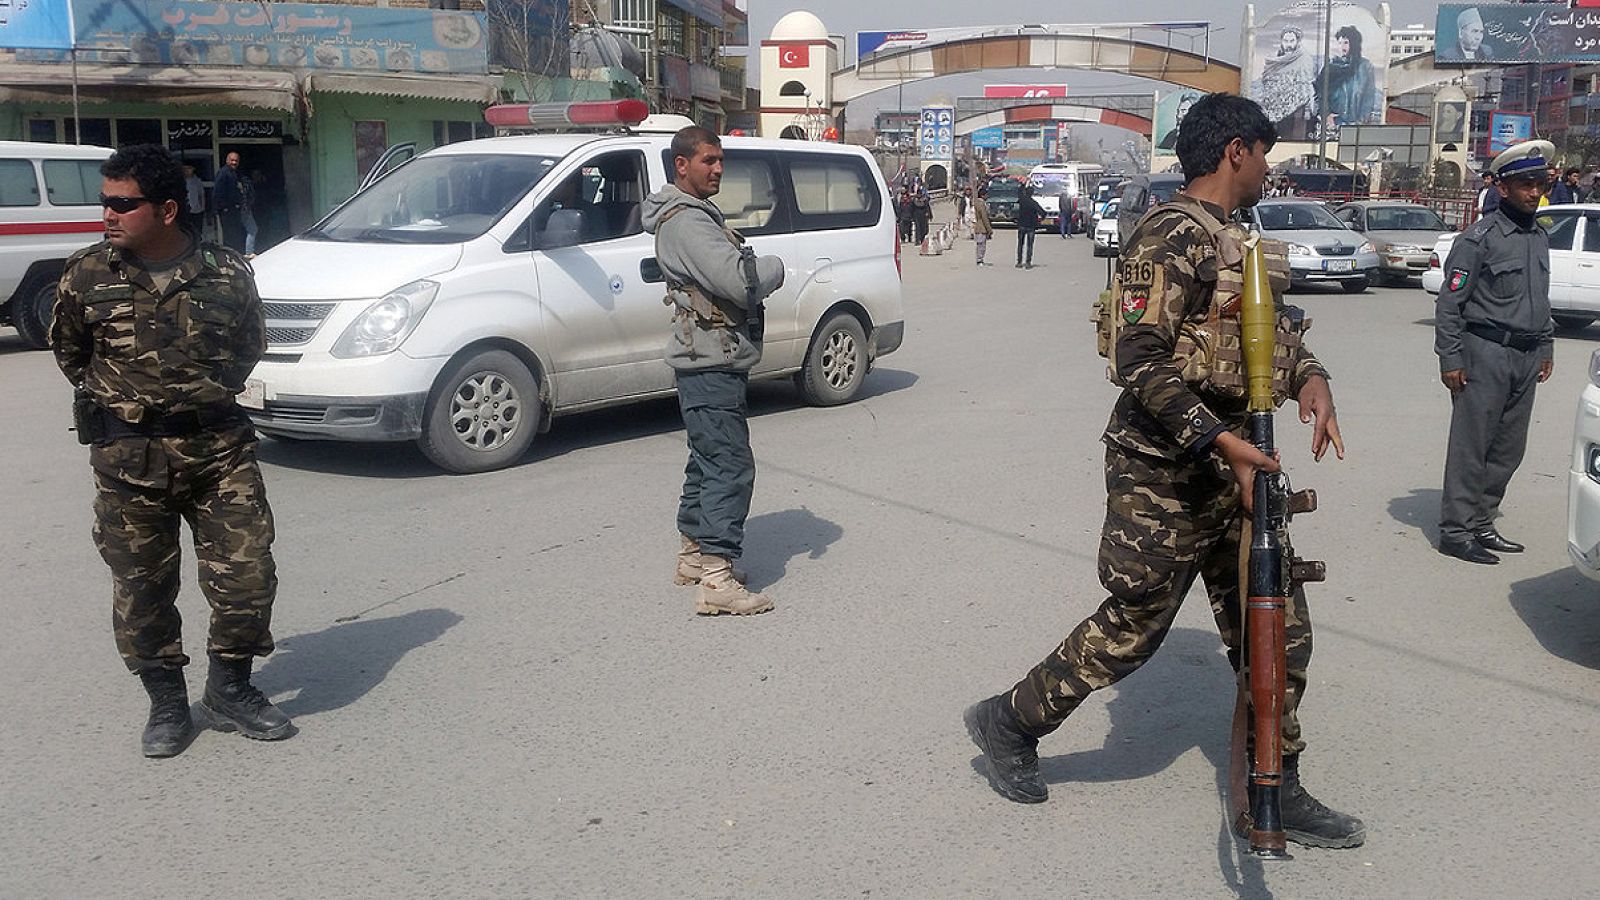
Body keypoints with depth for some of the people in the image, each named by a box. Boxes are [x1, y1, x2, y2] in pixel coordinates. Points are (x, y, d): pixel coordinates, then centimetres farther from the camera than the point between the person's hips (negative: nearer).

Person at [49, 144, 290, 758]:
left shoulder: (227, 273, -3)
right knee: (141, 588, 7)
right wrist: (115, 399, 13)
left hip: (220, 447, 0)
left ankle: (229, 691, 20)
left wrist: (213, 393, 10)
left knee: (246, 573, -1)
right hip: (127, 458, 0)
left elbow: (251, 343, 15)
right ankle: (166, 703, 24)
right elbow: (68, 351, 16)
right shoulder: (86, 275, -1)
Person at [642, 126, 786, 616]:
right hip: (711, 363, -11)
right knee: (731, 465, -12)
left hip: (706, 360, 11)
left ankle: (694, 552, 30)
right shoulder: (686, 221, -17)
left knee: (707, 460, 19)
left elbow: (730, 276, 19)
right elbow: (739, 282, -26)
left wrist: (755, 268, -2)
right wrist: (773, 266, -7)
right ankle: (717, 578, -12)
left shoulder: (697, 214, 18)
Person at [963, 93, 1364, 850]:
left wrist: (1309, 377, -1)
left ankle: (1277, 794, 24)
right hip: (1163, 474, -9)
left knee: (1278, 632, 10)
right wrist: (1218, 439, -30)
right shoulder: (1173, 234, -15)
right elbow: (1140, 359, -23)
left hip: (1229, 465, 9)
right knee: (1131, 629, 2)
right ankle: (1009, 725, 22)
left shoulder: (1232, 239, 16)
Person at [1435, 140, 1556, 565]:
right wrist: (1450, 359, -14)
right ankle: (1456, 531, 0)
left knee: (1508, 450, 10)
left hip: (1527, 358, 8)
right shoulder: (1480, 238, -9)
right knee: (1471, 446, -5)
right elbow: (1449, 304, -11)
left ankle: (1481, 522, 19)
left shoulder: (1539, 236, 15)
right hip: (1486, 354, -8)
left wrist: (1546, 347, 20)